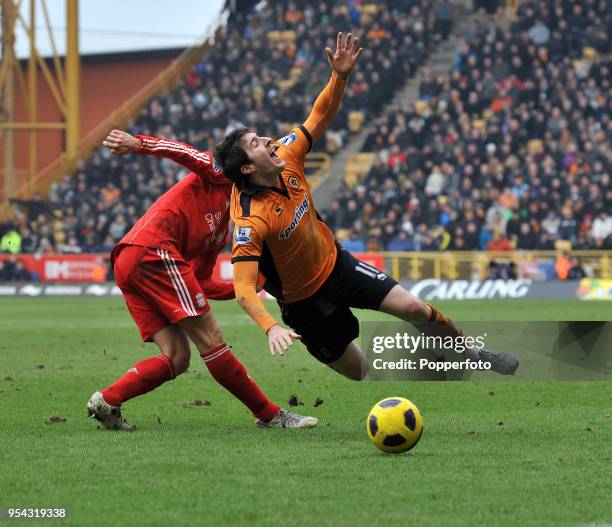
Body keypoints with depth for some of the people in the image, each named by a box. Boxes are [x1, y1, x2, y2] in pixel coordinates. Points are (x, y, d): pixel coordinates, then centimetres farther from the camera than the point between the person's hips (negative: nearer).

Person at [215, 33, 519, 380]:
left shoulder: (286, 159, -12)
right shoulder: (250, 220, -32)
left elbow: (320, 116, -2)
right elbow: (244, 290, -35)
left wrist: (340, 76, -19)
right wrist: (271, 327, -50)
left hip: (337, 263, 6)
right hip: (306, 300, -6)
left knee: (415, 309, 1)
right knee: (364, 374, 1)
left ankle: (474, 354, 22)